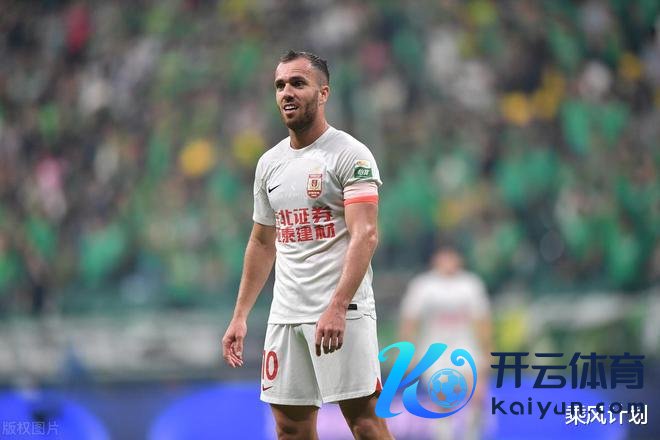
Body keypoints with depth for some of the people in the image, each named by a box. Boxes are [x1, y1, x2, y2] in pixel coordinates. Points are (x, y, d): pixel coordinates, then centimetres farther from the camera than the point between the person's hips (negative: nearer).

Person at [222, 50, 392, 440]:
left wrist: (337, 308, -28)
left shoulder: (350, 154, -7)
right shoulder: (270, 163, 14)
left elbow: (365, 235, -17)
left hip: (342, 313, -7)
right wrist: (240, 316, 18)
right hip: (286, 314, 7)